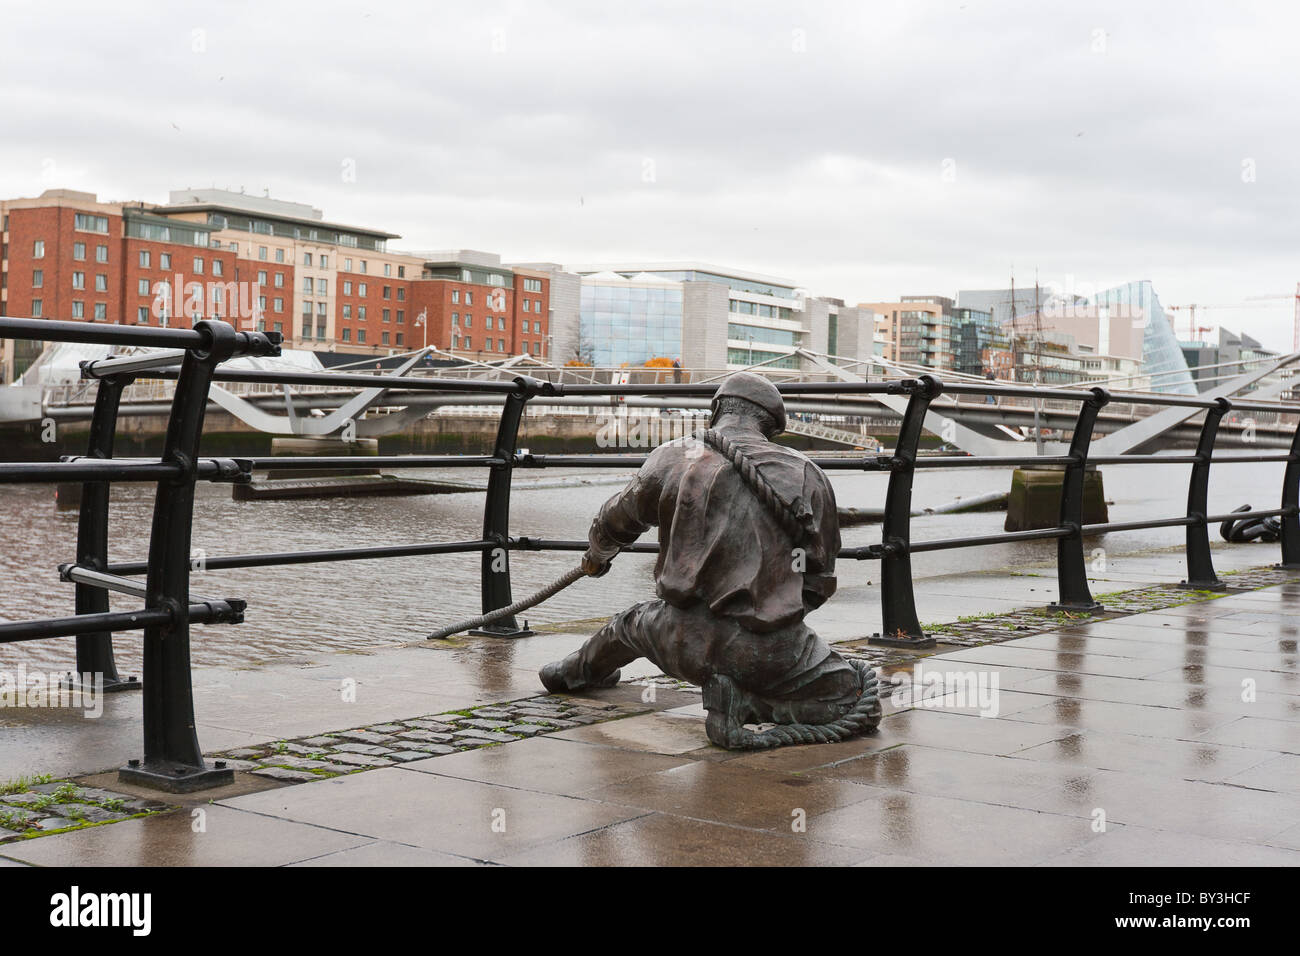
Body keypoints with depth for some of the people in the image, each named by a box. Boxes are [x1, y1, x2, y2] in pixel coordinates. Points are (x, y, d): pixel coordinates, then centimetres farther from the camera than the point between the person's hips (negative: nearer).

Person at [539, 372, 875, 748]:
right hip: (768, 653, -3)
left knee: (636, 621, 36)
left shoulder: (673, 458, 3)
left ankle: (578, 669, 62)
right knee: (848, 691, 17)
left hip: (683, 645, 3)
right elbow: (820, 580, 7)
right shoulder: (807, 477, 2)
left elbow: (615, 523, 21)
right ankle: (745, 703, -3)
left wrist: (597, 556, 44)